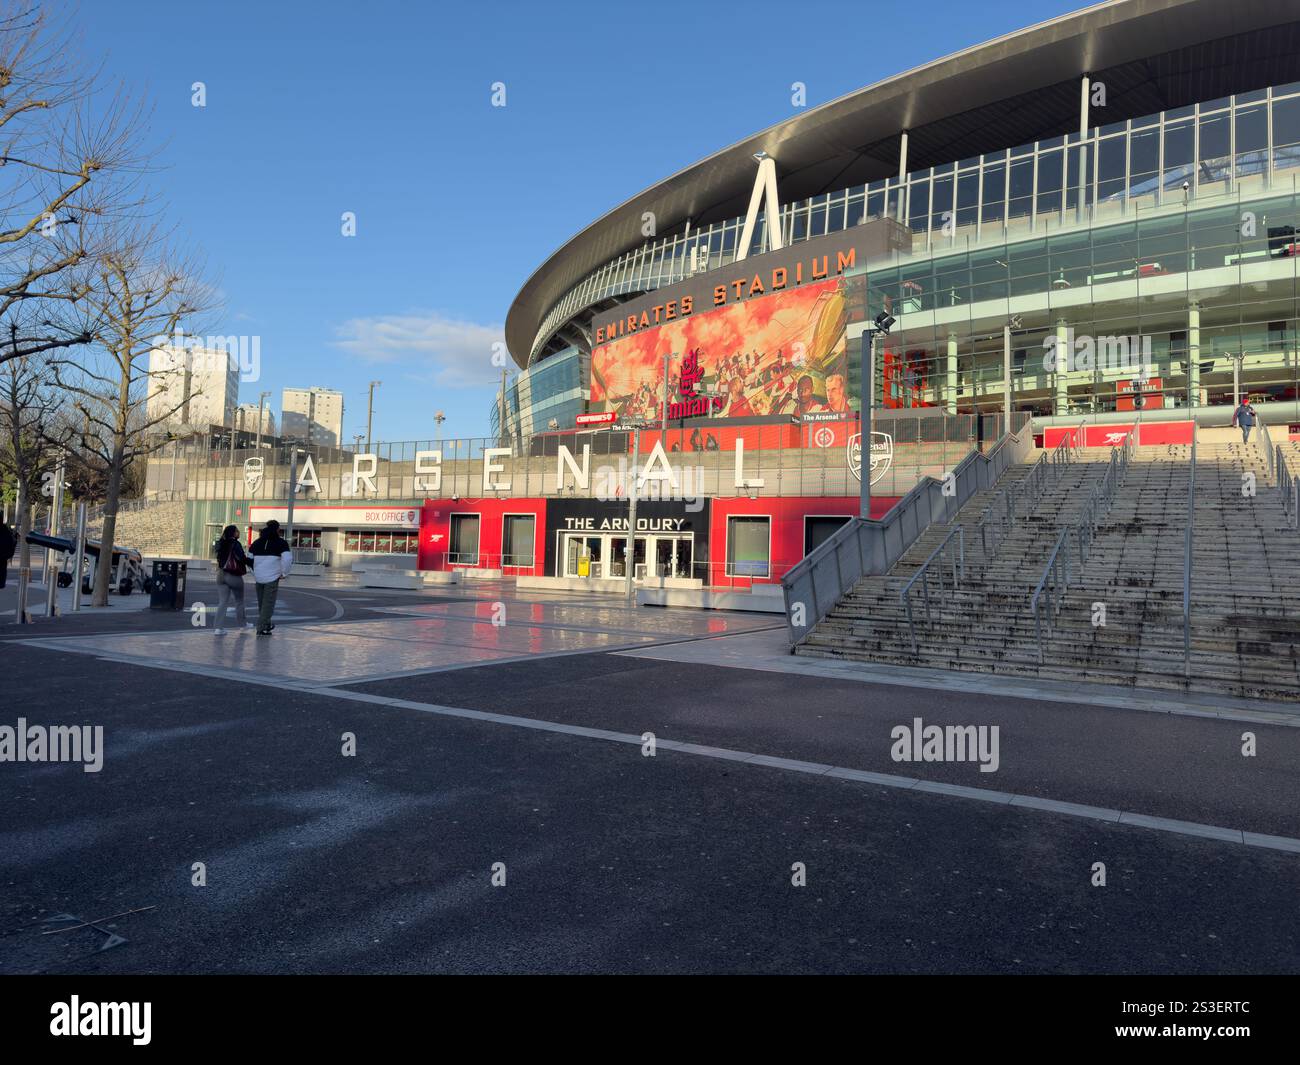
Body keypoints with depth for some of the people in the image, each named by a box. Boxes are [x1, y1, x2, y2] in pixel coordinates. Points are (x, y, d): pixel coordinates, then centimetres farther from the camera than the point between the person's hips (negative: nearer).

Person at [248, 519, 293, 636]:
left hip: (259, 578, 6)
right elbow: (287, 559, -18)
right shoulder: (280, 542, -6)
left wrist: (254, 573, 20)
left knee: (261, 603, 18)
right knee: (268, 604, 0)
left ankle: (266, 624, 30)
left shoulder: (257, 542, 12)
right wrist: (284, 573, -6)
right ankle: (261, 628, -1)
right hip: (272, 578, -5)